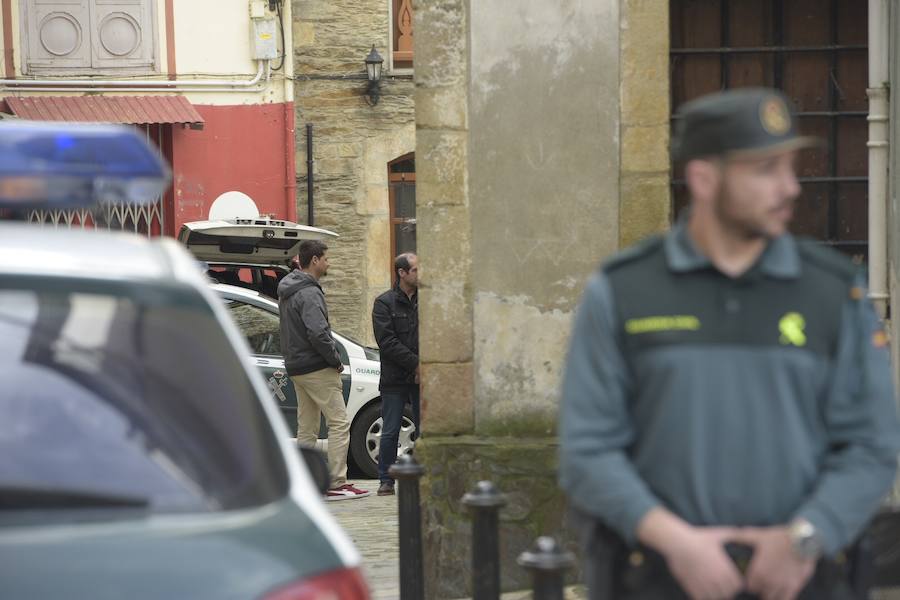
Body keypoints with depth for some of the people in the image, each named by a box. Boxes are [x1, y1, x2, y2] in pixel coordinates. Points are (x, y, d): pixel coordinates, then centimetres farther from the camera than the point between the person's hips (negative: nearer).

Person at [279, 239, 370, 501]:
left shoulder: (287, 292, 15)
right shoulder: (309, 293, -16)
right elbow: (318, 334, -26)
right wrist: (336, 361, -13)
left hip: (296, 368, 10)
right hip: (317, 369, -10)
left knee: (306, 430, 12)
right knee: (339, 424, -6)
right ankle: (336, 484, -9)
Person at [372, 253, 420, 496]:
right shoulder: (384, 303, -1)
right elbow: (387, 341, -9)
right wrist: (416, 364, -14)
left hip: (421, 377, 3)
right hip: (395, 379, -3)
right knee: (390, 432, 0)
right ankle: (386, 480, 8)